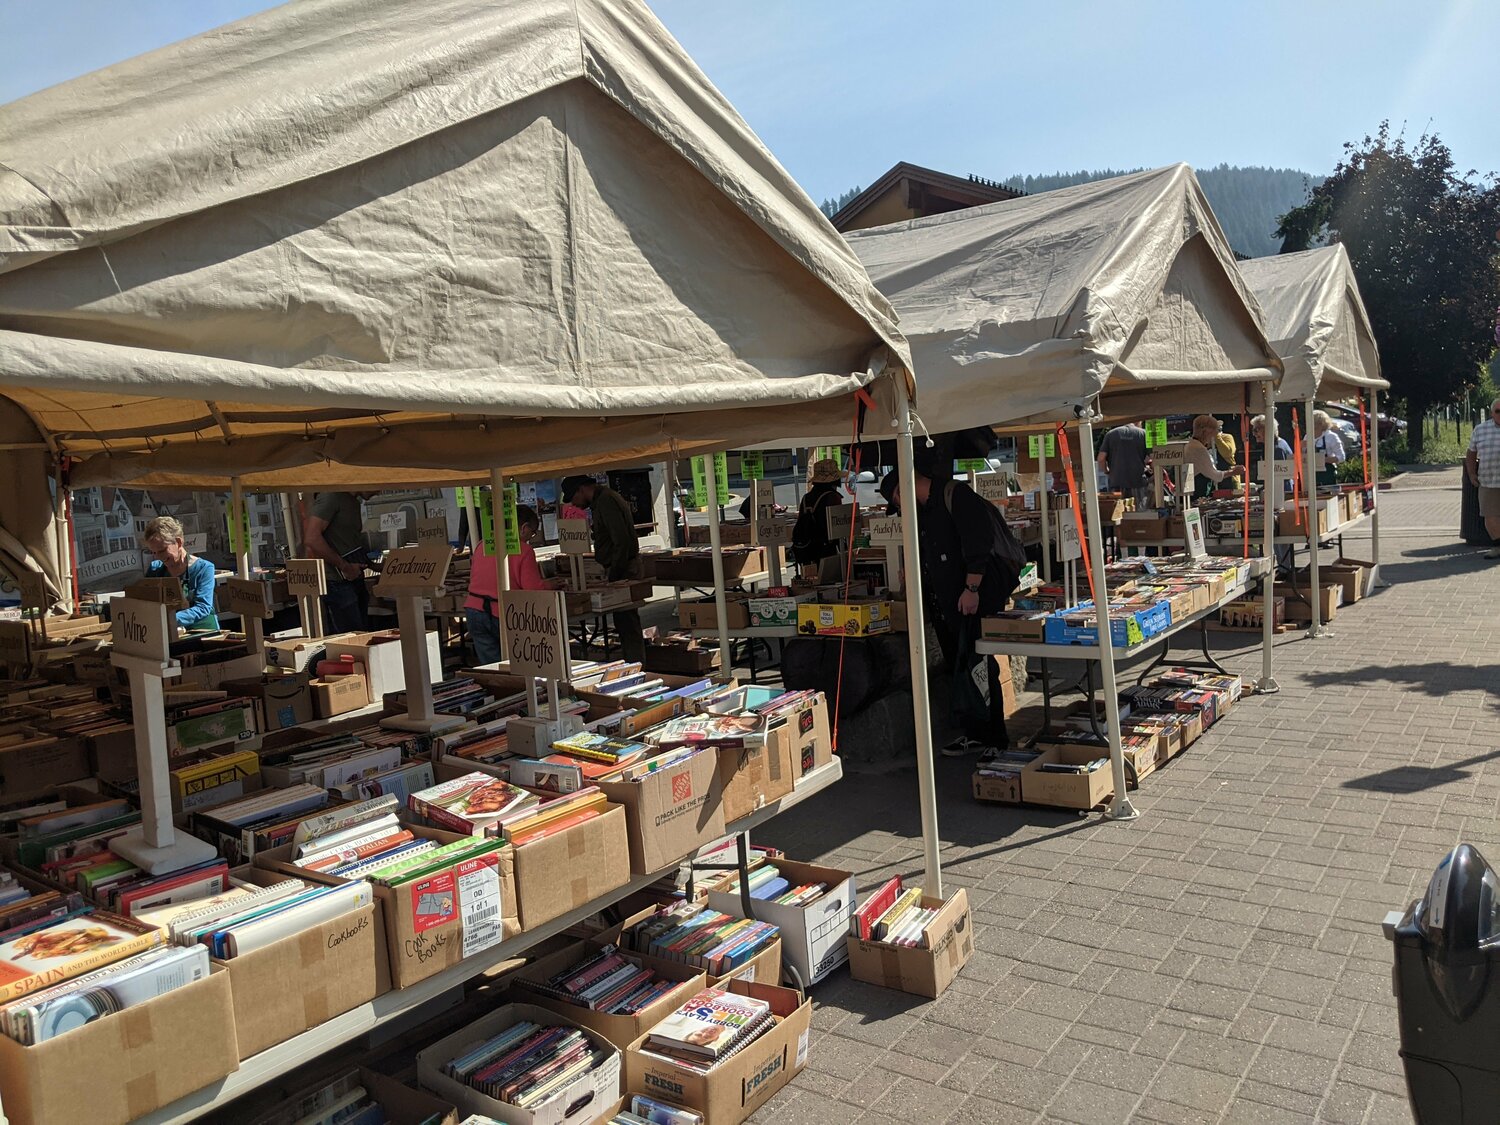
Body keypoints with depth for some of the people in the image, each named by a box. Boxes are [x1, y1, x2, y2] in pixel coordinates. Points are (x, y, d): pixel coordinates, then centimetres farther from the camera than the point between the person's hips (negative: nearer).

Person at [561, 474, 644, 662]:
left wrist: (614, 576, -20)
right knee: (625, 624, 14)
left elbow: (622, 541, -23)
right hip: (620, 569, 11)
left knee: (627, 624, -8)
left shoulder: (606, 501, -16)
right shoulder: (602, 500, 17)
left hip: (622, 569, -11)